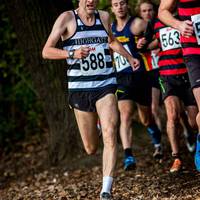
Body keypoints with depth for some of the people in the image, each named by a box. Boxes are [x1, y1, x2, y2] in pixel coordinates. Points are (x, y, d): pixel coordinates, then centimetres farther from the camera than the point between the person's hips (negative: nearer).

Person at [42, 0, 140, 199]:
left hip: (105, 86, 2)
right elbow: (46, 51, -9)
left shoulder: (104, 17, 8)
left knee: (110, 135, -19)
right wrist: (73, 53, -23)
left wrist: (129, 58, 33)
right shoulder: (67, 18, -4)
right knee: (91, 149, 5)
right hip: (79, 88, -2)